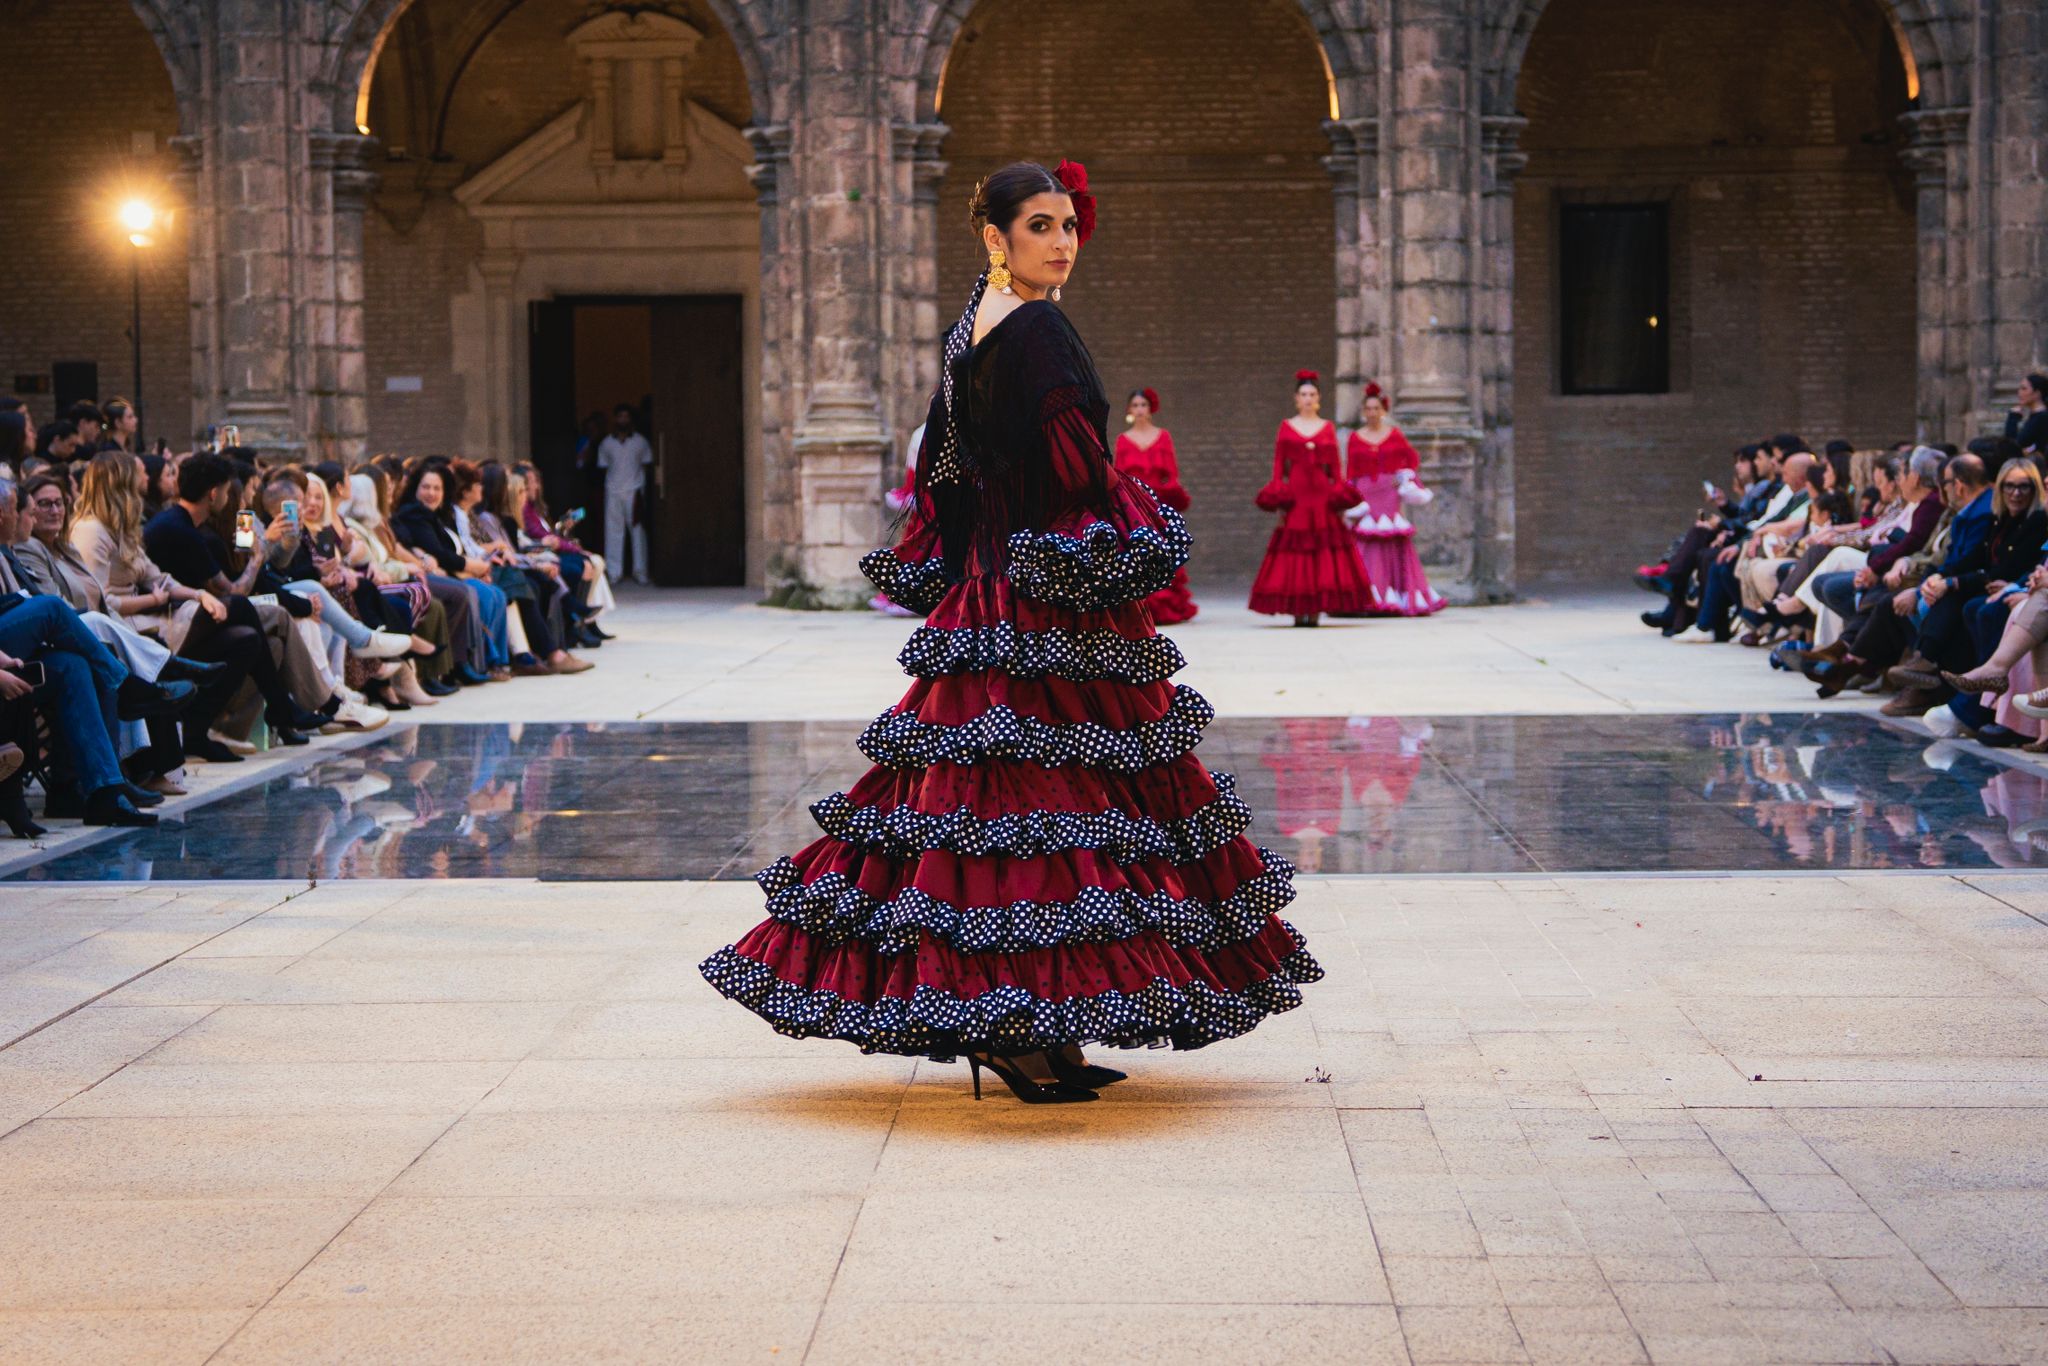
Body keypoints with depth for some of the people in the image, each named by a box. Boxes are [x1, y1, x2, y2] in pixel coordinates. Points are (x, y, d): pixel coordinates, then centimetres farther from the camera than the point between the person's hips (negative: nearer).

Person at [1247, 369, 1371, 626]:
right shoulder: (1286, 427, 9)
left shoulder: (1328, 428, 12)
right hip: (1295, 493, -1)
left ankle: (1316, 610, -3)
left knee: (1323, 550, -5)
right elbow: (1279, 466, 6)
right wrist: (1278, 501, -3)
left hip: (1322, 493, 1)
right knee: (1294, 550, -6)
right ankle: (1297, 612, -3)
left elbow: (1334, 467, 11)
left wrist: (1338, 496, 2)